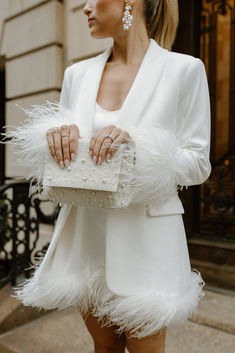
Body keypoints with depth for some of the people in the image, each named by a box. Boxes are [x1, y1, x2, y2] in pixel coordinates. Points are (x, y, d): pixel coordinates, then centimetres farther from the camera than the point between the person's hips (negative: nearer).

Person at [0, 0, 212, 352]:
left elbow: (198, 164, -6)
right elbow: (65, 158, 10)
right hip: (85, 234, 4)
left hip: (144, 235, -3)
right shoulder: (77, 73, 7)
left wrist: (136, 141, -22)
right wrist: (59, 134, -13)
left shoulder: (185, 69, -5)